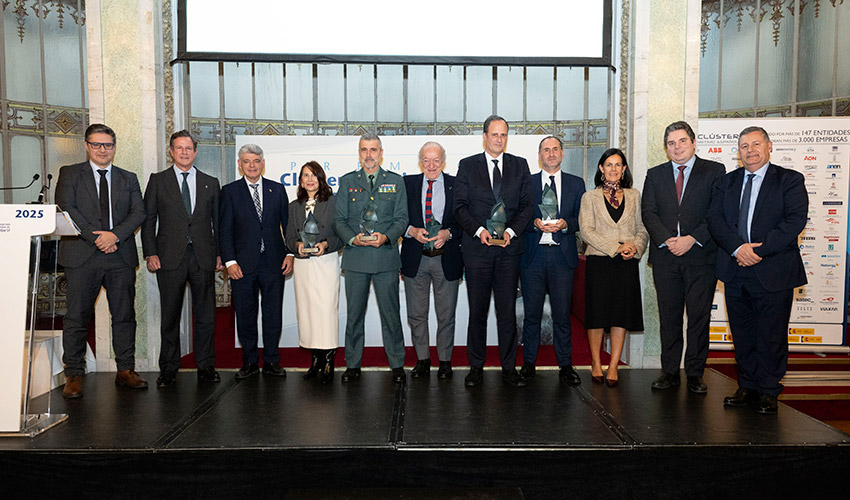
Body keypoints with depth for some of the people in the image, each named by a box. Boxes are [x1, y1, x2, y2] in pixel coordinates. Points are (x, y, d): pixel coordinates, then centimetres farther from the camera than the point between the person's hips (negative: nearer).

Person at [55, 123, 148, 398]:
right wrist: (95, 237, -13)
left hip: (121, 256, 2)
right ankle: (74, 376, 9)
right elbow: (65, 208, -3)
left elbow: (138, 212, 5)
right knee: (77, 317, 0)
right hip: (82, 256, -2)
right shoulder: (70, 174, 10)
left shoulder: (128, 178, 16)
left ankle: (126, 371, 13)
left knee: (125, 315, 4)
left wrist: (115, 234, -11)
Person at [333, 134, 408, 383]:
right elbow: (339, 219, 7)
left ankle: (397, 365, 15)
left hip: (386, 257, -1)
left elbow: (401, 218, 5)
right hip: (355, 258, 1)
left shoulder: (396, 182, 10)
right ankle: (352, 365, 16)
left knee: (390, 313, 3)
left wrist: (386, 237, -13)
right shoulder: (347, 181, 11)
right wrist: (352, 238, -12)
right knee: (354, 313, 5)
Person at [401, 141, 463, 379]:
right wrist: (412, 231, -14)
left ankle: (445, 361, 22)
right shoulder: (408, 183, 6)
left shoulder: (457, 185, 3)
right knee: (416, 314, 9)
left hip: (447, 259, -1)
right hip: (415, 259, 1)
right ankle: (422, 360, 23)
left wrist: (448, 233, -15)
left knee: (446, 315, 8)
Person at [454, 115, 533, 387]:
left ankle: (509, 368, 14)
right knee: (477, 311, 4)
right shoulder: (467, 166, 7)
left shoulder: (520, 165, 11)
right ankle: (476, 367, 15)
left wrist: (512, 231, -10)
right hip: (477, 248, -1)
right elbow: (459, 206, 1)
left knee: (508, 310, 4)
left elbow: (526, 205, 6)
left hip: (509, 248, 1)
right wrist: (478, 230, -14)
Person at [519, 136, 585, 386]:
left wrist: (564, 224, -12)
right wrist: (535, 223, -13)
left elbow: (581, 218, 7)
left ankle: (565, 365, 12)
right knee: (532, 312, 4)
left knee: (562, 313, 2)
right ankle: (529, 363, 16)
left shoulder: (576, 184, 12)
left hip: (562, 255, 0)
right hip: (533, 255, 0)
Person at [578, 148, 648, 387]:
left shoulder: (634, 196, 14)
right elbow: (587, 230, -4)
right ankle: (596, 364, 14)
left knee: (622, 314, 1)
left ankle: (613, 367, 10)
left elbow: (643, 229, 12)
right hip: (599, 261, -2)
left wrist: (635, 247, -9)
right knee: (597, 313, 0)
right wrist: (616, 247, -13)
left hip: (627, 264, 2)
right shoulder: (590, 197, 6)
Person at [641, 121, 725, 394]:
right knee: (669, 316, 7)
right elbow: (648, 212, 4)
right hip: (665, 256, 2)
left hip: (701, 255, -2)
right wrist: (666, 240, -12)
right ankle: (670, 371, 16)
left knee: (699, 316, 2)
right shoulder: (655, 175, 13)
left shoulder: (714, 171, 5)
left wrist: (692, 239, -14)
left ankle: (695, 374, 13)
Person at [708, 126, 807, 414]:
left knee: (772, 336, 4)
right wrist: (737, 247, -15)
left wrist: (760, 250, -18)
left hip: (774, 273, -3)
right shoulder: (727, 182, 13)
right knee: (742, 336, 12)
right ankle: (747, 387, 25)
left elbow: (795, 220, -10)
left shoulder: (790, 180, 2)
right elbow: (715, 218, 2)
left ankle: (767, 392, 17)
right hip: (735, 272, 4)